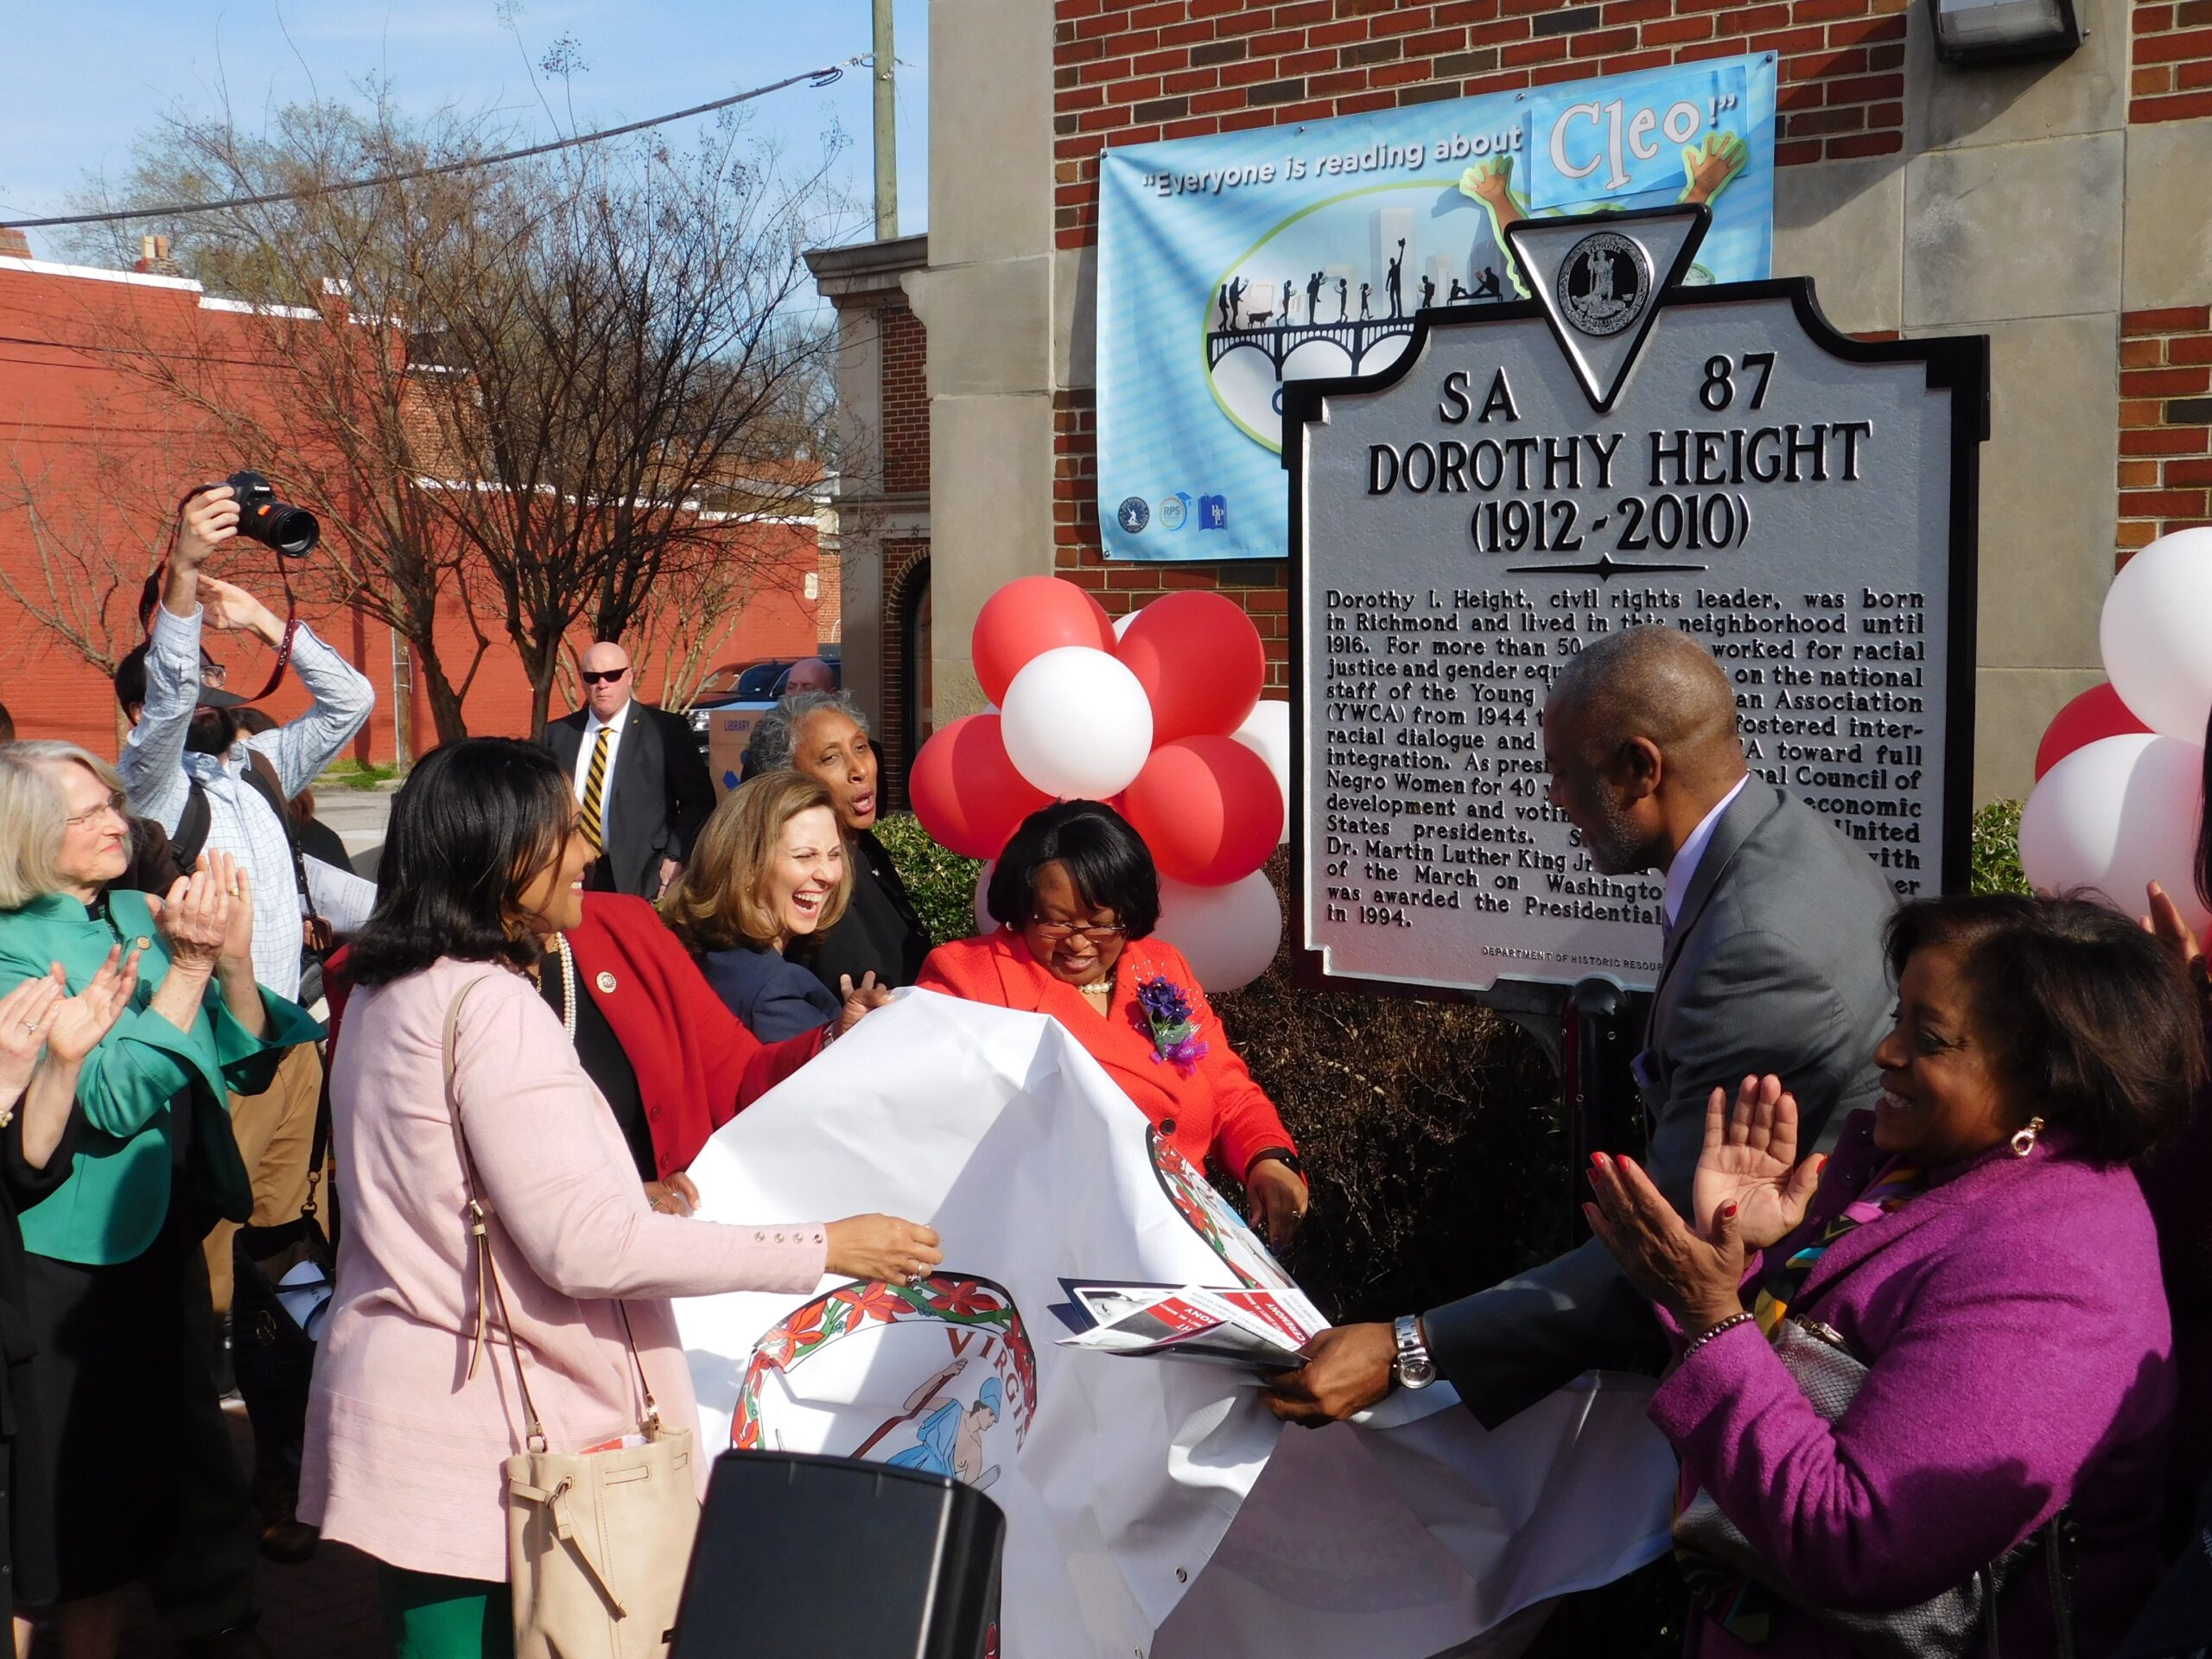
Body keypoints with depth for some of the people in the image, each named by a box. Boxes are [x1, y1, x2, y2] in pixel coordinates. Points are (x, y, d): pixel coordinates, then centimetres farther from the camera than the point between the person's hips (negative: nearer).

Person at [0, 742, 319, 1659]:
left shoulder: (142, 914, 3)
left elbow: (245, 1065, 1)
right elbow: (107, 1101, -24)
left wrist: (233, 958, -15)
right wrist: (188, 967, -26)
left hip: (166, 1232, 6)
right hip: (75, 1255, -6)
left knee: (186, 1438, 16)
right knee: (97, 1466, 6)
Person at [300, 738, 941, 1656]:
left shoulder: (388, 995, 10)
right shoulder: (489, 1005, -19)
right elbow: (583, 1248, -23)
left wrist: (626, 1198, 22)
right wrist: (822, 1249, -19)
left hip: (403, 1400, 9)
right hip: (482, 1435, -9)